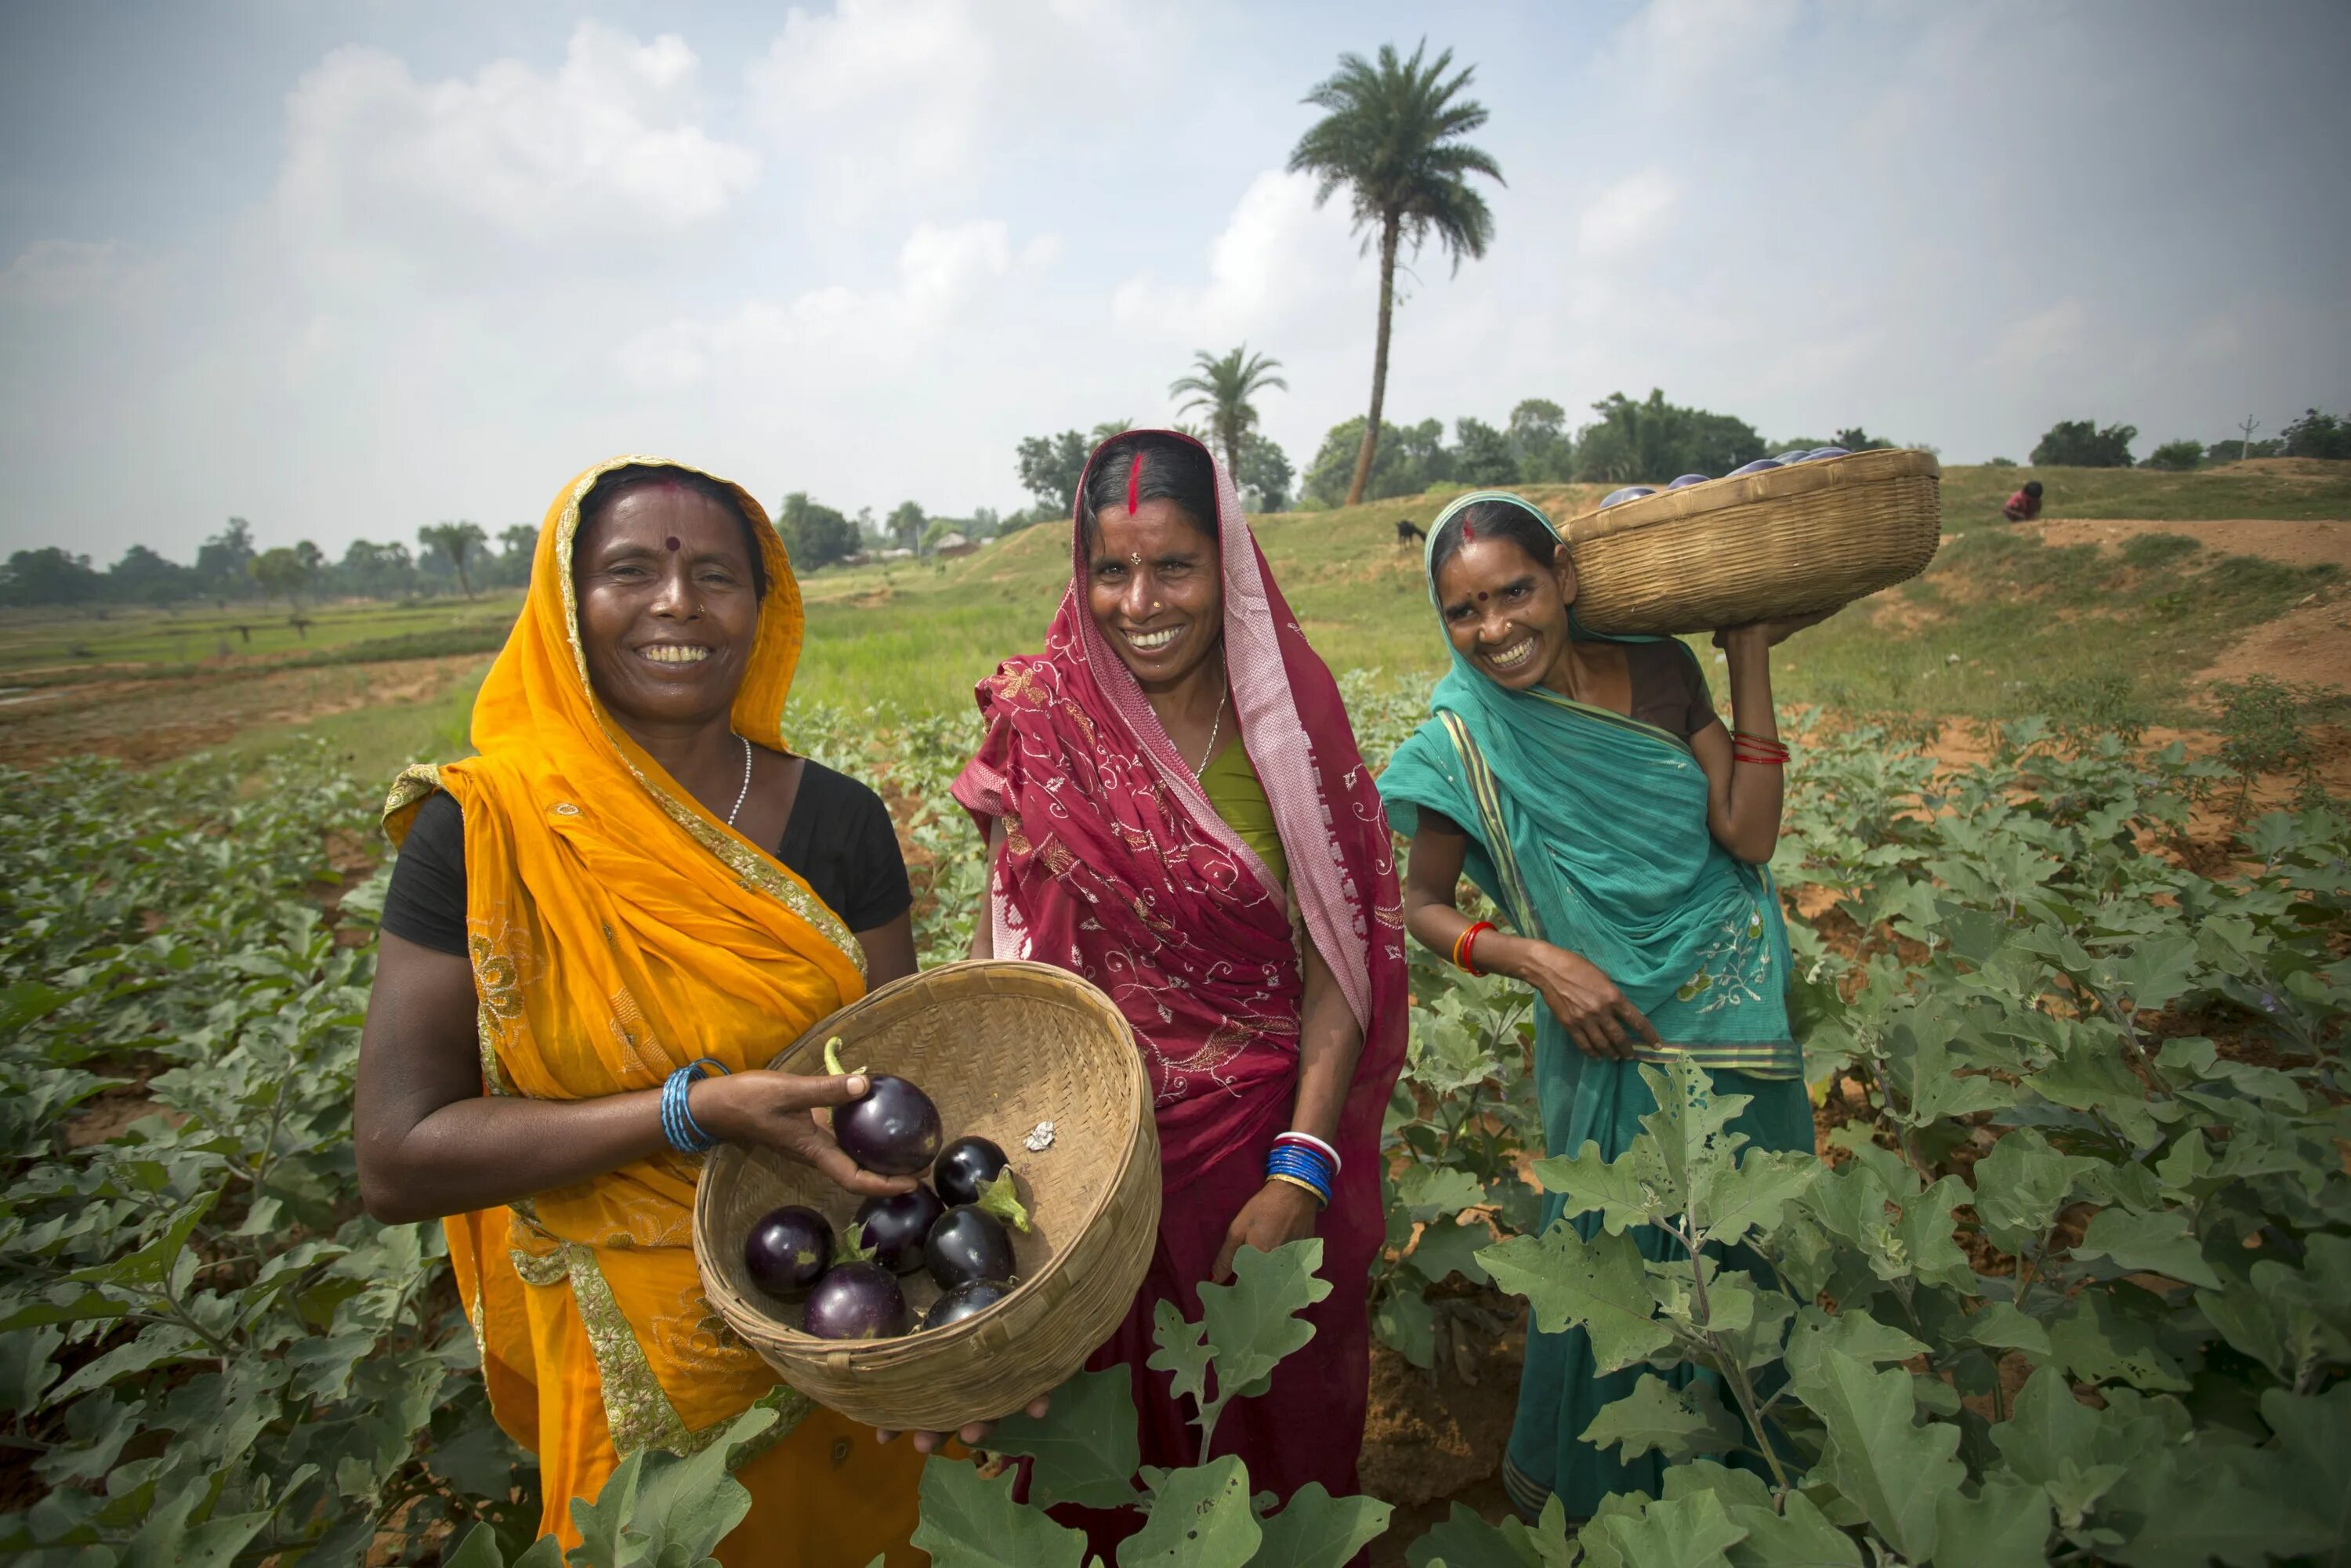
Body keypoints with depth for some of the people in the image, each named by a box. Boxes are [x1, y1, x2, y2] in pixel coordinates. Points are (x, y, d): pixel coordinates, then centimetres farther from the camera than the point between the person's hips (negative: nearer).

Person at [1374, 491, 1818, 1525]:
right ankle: (1571, 1481, 44)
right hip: (1617, 1035, -4)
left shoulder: (1658, 670, -6)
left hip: (1743, 1013, 5)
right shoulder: (1467, 742, -17)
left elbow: (1747, 837, -12)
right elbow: (1420, 906, -8)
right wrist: (1535, 960, -23)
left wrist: (1750, 658, -12)